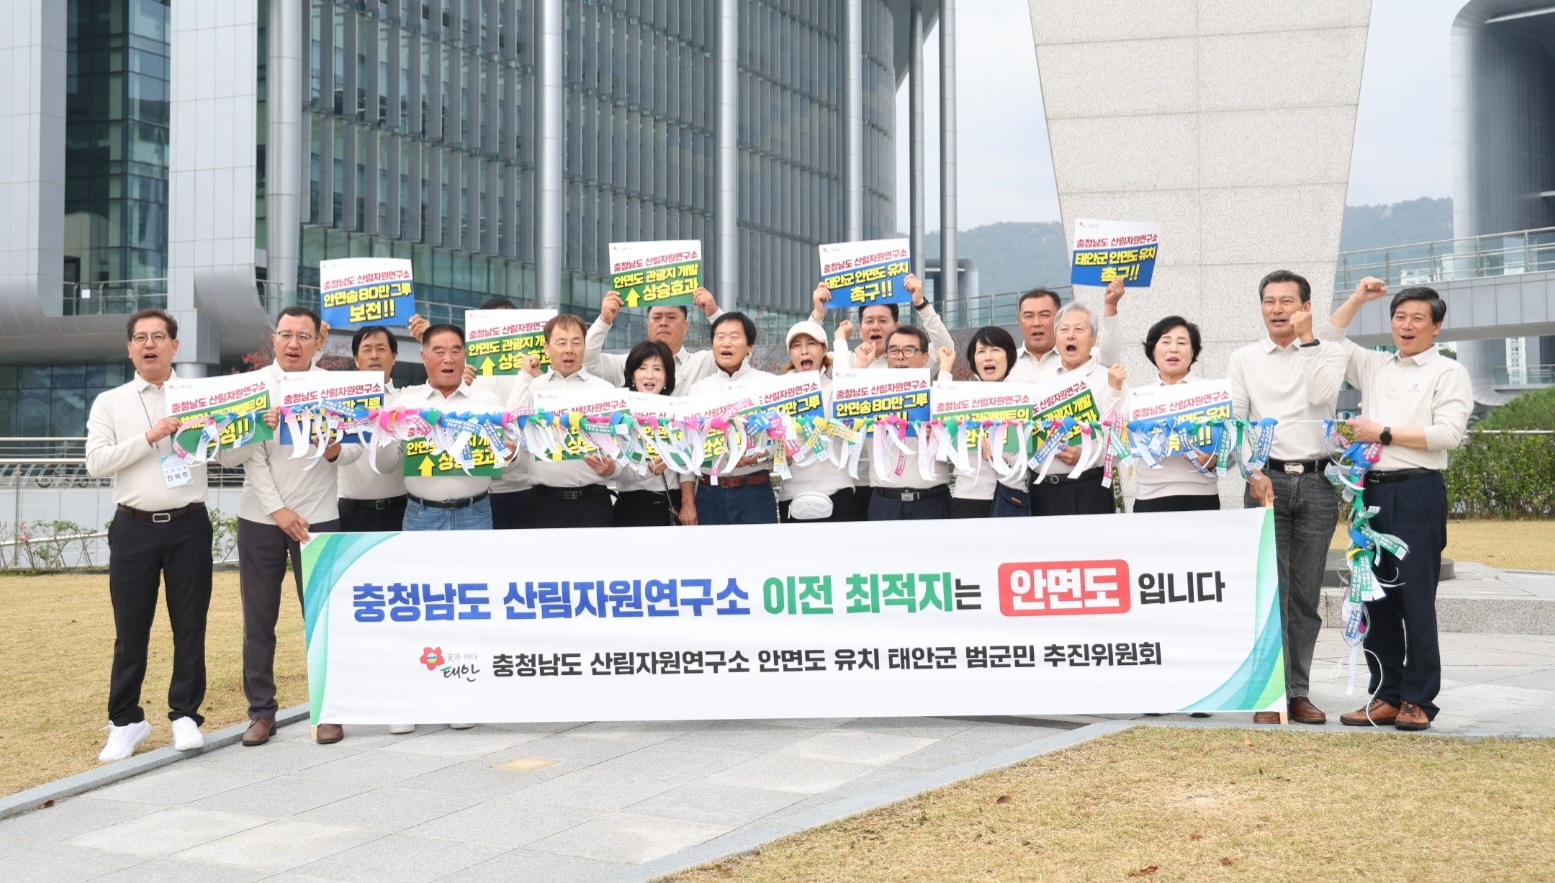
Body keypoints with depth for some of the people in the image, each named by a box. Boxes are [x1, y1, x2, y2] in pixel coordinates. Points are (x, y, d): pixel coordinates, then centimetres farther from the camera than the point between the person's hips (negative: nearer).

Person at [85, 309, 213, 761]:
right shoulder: (109, 402, 7)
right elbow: (95, 462, -5)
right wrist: (148, 438, -13)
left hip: (188, 525, 0)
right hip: (134, 527, 0)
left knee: (190, 625, 3)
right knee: (131, 629, 5)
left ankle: (185, 715, 13)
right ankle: (125, 722, 14)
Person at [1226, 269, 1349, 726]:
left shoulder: (1328, 354, 8)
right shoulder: (1243, 359, 10)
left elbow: (1322, 396, -11)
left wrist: (1308, 339, -7)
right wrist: (1253, 473, -9)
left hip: (1316, 482, 1)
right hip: (1266, 479, 0)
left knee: (1306, 594, 4)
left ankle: (1299, 691, 10)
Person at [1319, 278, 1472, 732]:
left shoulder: (1448, 372, 2)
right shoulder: (1373, 365, 18)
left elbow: (1448, 432, -10)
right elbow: (1327, 344, 22)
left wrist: (1384, 434, -9)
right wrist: (1357, 300, 12)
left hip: (1417, 493, -5)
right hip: (1372, 490, 6)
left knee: (1416, 600, -5)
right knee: (1375, 597, 6)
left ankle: (1418, 700, 2)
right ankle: (1386, 697, 13)